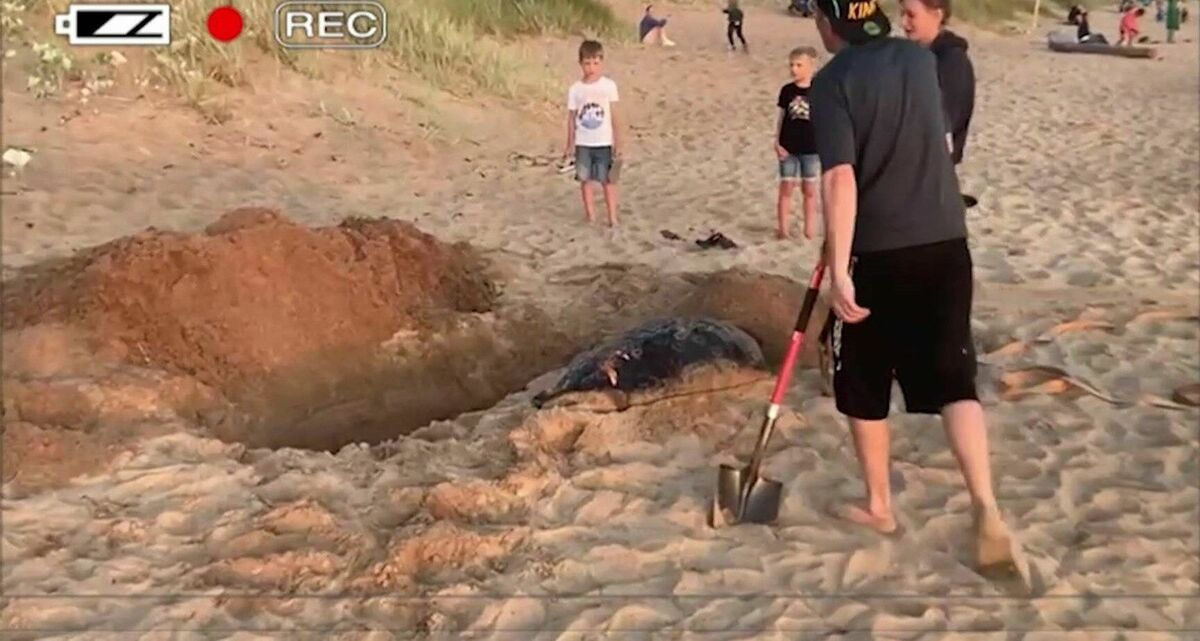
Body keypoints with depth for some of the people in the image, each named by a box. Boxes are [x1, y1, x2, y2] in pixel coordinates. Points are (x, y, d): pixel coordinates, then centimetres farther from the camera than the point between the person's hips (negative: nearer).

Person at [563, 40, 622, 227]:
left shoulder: (609, 86, -3)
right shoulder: (575, 89, -1)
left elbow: (614, 116, -1)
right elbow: (571, 118, 4)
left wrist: (617, 142, -3)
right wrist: (570, 144, 3)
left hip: (604, 142, -1)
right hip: (583, 143, 2)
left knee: (608, 180, 2)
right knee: (585, 179, 6)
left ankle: (612, 217, 7)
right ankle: (590, 214, 17)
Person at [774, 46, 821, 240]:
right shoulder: (787, 90, 0)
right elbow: (781, 118, 5)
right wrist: (777, 142, -4)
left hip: (811, 148, -1)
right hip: (788, 147, 1)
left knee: (809, 189, 7)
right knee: (786, 187, 4)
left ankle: (809, 229, 16)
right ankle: (782, 228, 10)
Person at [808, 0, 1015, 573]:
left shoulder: (832, 81, -9)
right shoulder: (921, 59, 9)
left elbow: (840, 178, -20)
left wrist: (838, 271, -22)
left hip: (878, 253, -4)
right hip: (944, 245, 4)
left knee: (864, 388, 14)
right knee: (953, 380, 3)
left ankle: (878, 505, 25)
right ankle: (986, 509, -14)